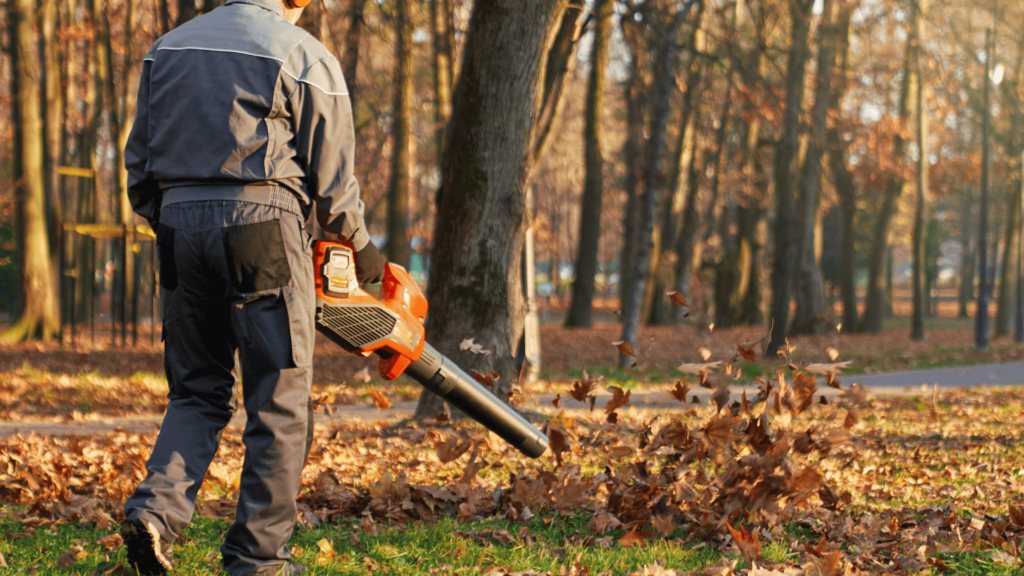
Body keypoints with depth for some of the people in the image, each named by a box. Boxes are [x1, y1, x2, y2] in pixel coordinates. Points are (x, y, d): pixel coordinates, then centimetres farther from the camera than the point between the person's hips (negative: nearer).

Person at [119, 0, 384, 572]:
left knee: (197, 393, 15)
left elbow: (140, 161, 16)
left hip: (180, 224, 5)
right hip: (261, 225, -5)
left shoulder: (168, 48, 14)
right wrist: (362, 246, 16)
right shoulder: (304, 56, -2)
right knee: (279, 402, 3)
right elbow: (332, 179, 1)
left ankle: (157, 506, -7)